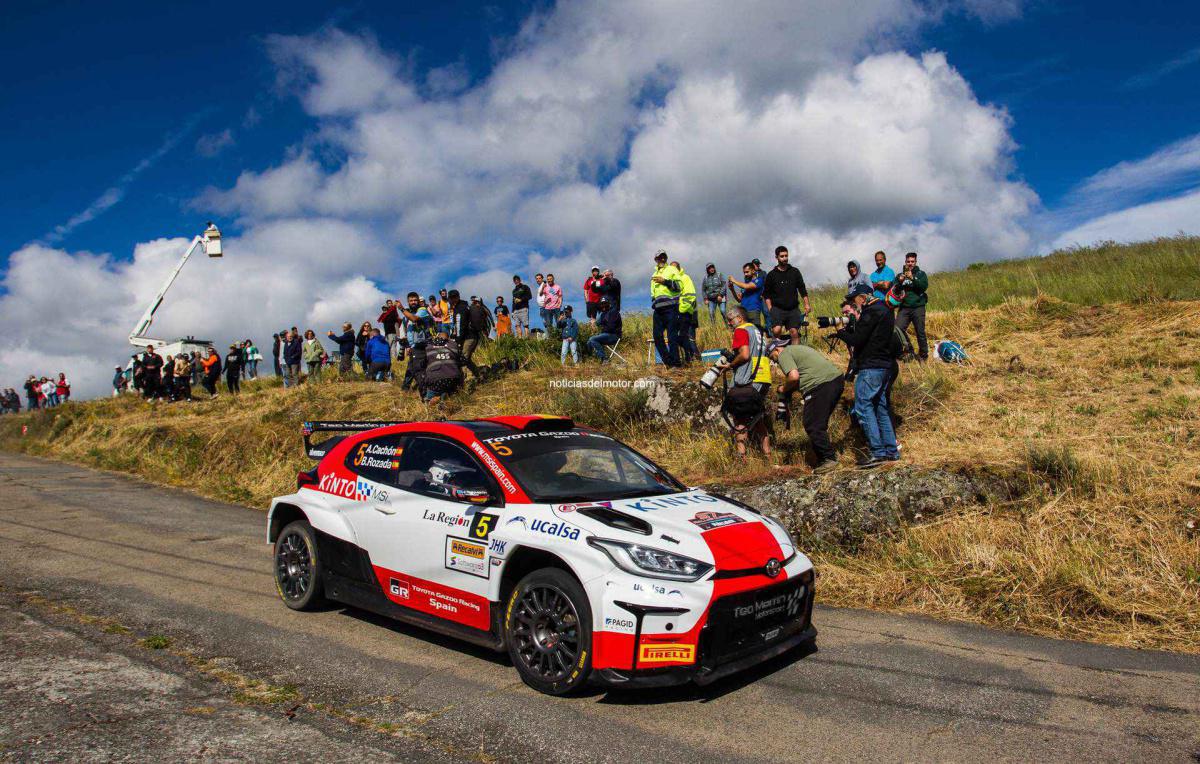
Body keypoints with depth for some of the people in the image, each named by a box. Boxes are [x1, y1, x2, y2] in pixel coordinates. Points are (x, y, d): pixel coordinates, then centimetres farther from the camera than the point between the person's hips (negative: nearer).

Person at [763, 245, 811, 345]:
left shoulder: (795, 271, 10)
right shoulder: (771, 275, 5)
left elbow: (802, 289, 14)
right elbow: (766, 294, 9)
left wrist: (806, 304, 6)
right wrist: (770, 309, -3)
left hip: (793, 309, 2)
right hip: (777, 309, -2)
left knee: (794, 333, -6)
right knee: (776, 331, -22)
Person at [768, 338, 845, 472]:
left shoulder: (784, 354, 0)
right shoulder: (799, 348, 30)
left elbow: (794, 376, -15)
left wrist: (784, 389, 4)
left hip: (822, 385, -10)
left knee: (813, 426, -3)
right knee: (820, 423, 18)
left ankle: (829, 458, -2)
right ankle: (823, 458, 22)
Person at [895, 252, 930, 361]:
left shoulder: (920, 274, 11)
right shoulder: (900, 275, 16)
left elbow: (924, 286, -6)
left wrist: (912, 278, -17)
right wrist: (899, 282, -10)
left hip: (918, 307, -2)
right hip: (904, 308, 2)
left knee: (920, 332, -2)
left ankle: (923, 356, 9)